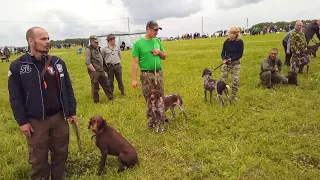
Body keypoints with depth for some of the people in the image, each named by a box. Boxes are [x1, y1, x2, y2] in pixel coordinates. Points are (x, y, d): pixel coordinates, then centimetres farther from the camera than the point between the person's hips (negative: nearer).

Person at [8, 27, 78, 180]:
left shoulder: (58, 62, 0)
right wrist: (22, 121, -7)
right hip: (36, 120, -2)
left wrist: (72, 112, 3)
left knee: (60, 153, 17)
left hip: (59, 116, 3)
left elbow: (68, 89, 5)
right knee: (38, 158, 12)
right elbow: (15, 97, -5)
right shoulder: (18, 66, -7)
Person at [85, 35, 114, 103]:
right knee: (95, 87, 3)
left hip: (101, 71, 8)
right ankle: (96, 101, 17)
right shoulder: (88, 50, -11)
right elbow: (87, 62, -18)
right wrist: (94, 70, -17)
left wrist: (104, 68, 15)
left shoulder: (98, 48, 14)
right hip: (94, 72, -8)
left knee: (106, 85, 12)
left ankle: (111, 98, 22)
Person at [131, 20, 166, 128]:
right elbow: (135, 62, -10)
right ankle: (151, 122, 16)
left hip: (159, 73, 5)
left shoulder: (157, 41, 8)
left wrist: (160, 52, -6)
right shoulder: (138, 43, -8)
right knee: (149, 100, 2)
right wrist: (134, 79, -14)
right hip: (147, 75, -5)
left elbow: (164, 57, 17)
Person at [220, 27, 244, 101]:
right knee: (222, 80, -2)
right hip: (226, 63, 1)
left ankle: (234, 95, 14)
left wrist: (231, 59, -17)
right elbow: (223, 52, 4)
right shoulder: (227, 41, 0)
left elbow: (240, 54, -5)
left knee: (235, 80, -1)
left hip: (235, 63, -1)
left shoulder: (240, 42, -5)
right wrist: (224, 59, -16)